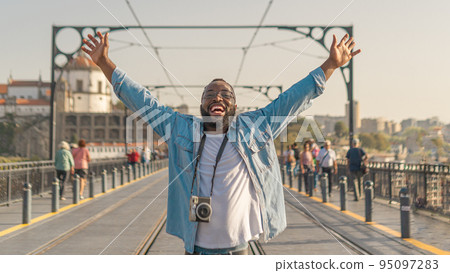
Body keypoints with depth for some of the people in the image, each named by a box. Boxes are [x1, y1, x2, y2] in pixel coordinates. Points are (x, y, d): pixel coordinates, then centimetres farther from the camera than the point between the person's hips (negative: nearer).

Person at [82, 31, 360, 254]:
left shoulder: (253, 129, 4)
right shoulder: (182, 130, 5)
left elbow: (293, 99, 6)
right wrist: (104, 62, 7)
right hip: (196, 248, 0)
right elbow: (141, 100, 7)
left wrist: (330, 65, 6)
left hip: (237, 250, 0)